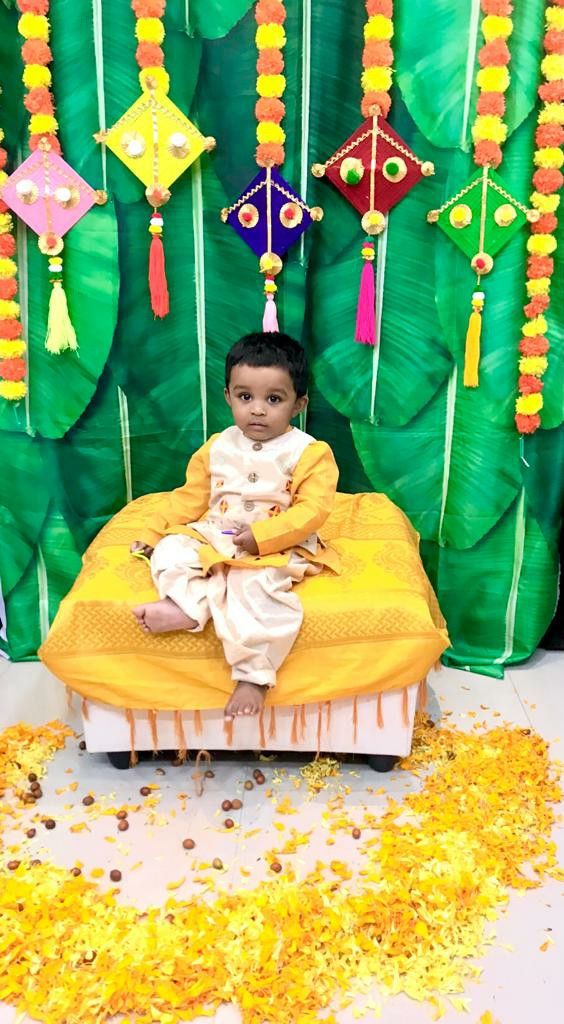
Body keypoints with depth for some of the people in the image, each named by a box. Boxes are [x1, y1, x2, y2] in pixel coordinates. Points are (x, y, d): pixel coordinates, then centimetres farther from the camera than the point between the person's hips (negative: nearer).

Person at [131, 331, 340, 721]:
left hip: (278, 548, -6)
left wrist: (261, 536, -25)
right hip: (213, 539, 6)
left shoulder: (310, 452, -8)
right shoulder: (217, 447, 7)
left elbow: (313, 510, -16)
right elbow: (190, 497, 14)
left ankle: (253, 675, -26)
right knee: (171, 551, -13)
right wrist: (153, 534, 7)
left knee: (255, 586, -33)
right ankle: (195, 604, -34)